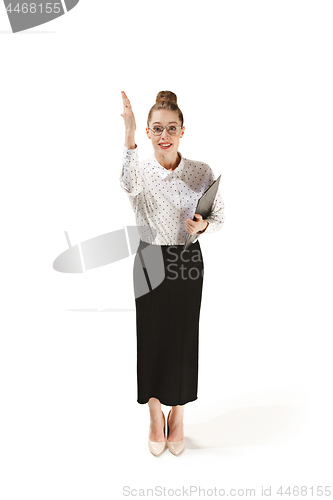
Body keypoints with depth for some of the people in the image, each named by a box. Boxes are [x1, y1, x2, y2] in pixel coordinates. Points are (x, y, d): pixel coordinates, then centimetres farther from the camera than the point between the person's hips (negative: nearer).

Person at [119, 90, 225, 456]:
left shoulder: (202, 172, -3)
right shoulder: (139, 170, -6)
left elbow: (219, 218, 4)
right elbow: (129, 185, -32)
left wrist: (203, 225, -18)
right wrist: (129, 136, -46)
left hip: (188, 262, 1)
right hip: (149, 261, 0)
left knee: (183, 338, 9)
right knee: (151, 338, 8)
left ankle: (177, 417, 33)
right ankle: (156, 417, 32)